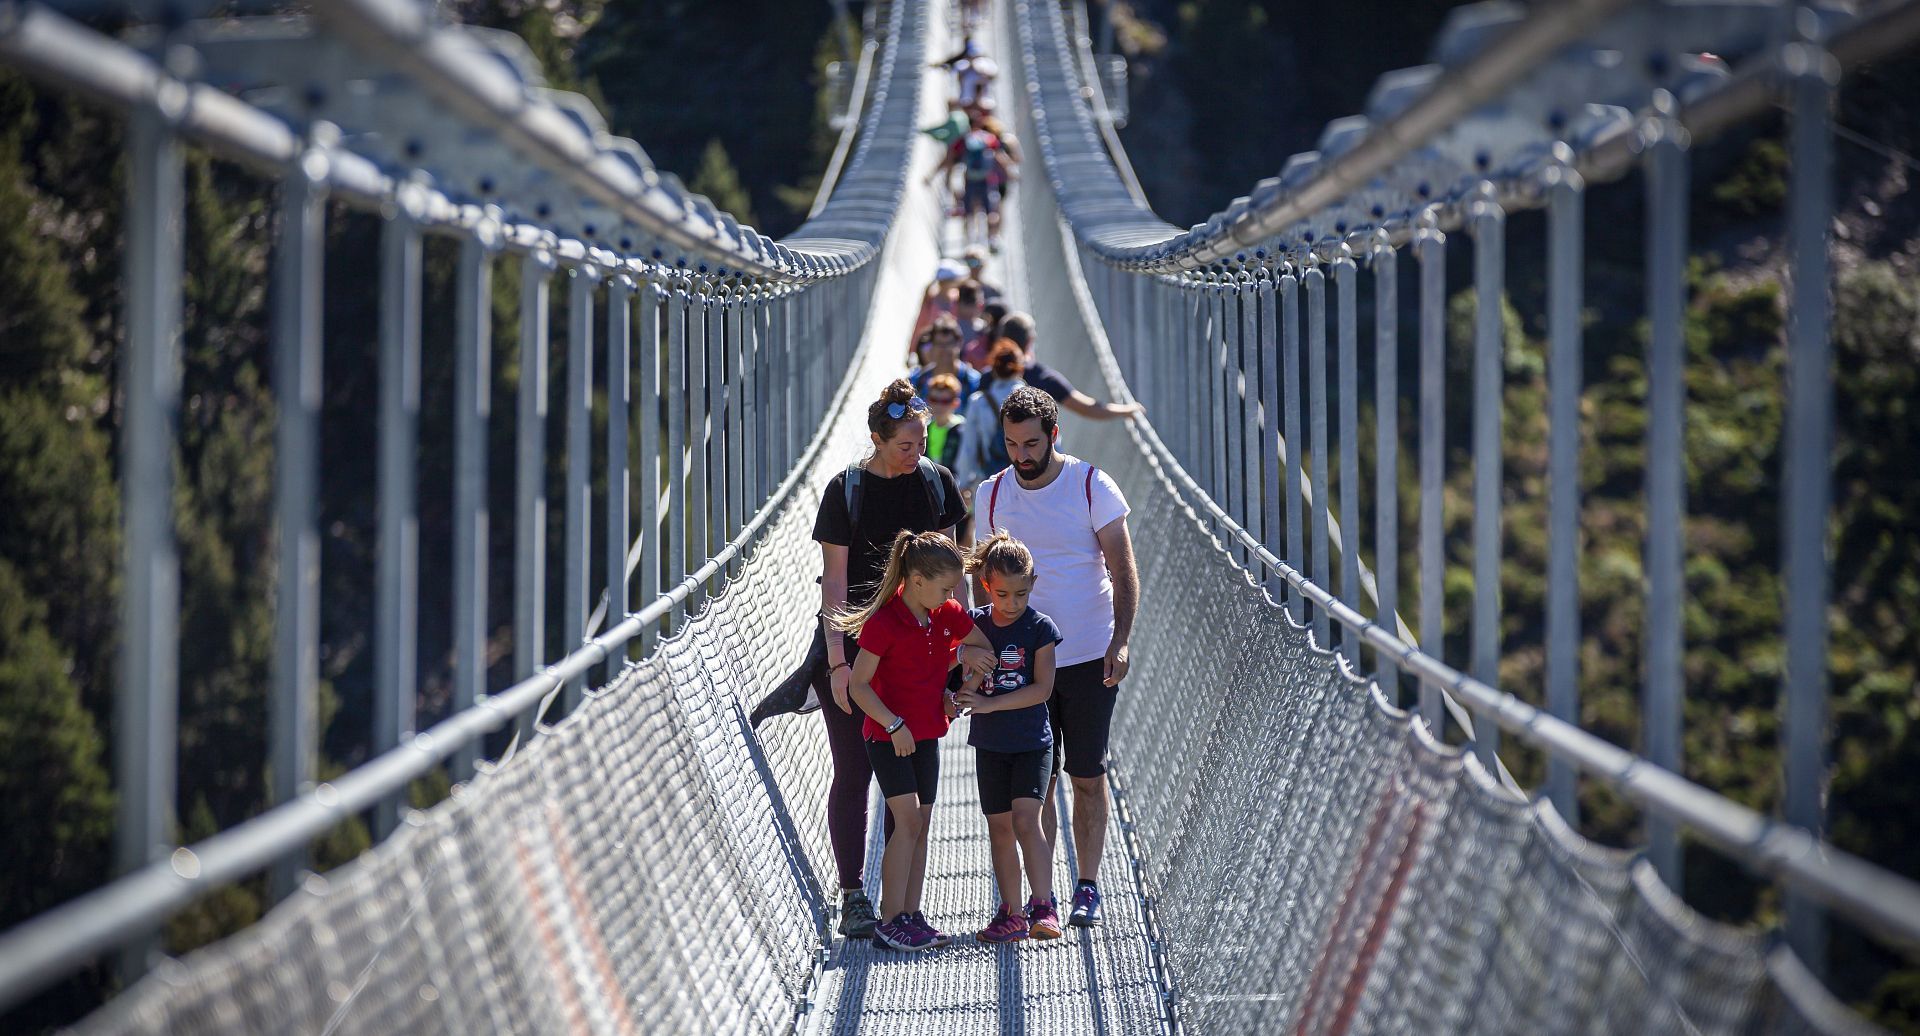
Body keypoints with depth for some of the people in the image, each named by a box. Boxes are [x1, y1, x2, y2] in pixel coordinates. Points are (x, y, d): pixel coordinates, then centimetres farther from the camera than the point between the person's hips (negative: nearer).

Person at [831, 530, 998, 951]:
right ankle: (889, 922, -12)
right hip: (888, 737, -7)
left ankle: (911, 916, 13)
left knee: (920, 824, 8)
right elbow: (858, 686, -15)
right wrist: (894, 725, -22)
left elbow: (985, 649, 16)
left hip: (926, 734, 7)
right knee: (908, 820, -14)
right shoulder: (884, 623, -18)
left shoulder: (948, 615, 2)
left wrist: (949, 692, 2)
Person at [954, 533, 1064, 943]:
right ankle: (1011, 913, 12)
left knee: (1025, 818, -16)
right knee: (999, 825, 6)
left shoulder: (1040, 627, -8)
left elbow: (1042, 689, -13)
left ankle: (1044, 907, -14)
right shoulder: (976, 623, 2)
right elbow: (968, 685, 8)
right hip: (989, 742, 4)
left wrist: (989, 704, -17)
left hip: (1032, 742, -4)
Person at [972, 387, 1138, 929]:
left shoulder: (1092, 486, -6)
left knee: (1088, 777, 3)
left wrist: (1119, 642, -16)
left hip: (1089, 659, -2)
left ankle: (1087, 887, 12)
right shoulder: (991, 495, 2)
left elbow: (1124, 571, -5)